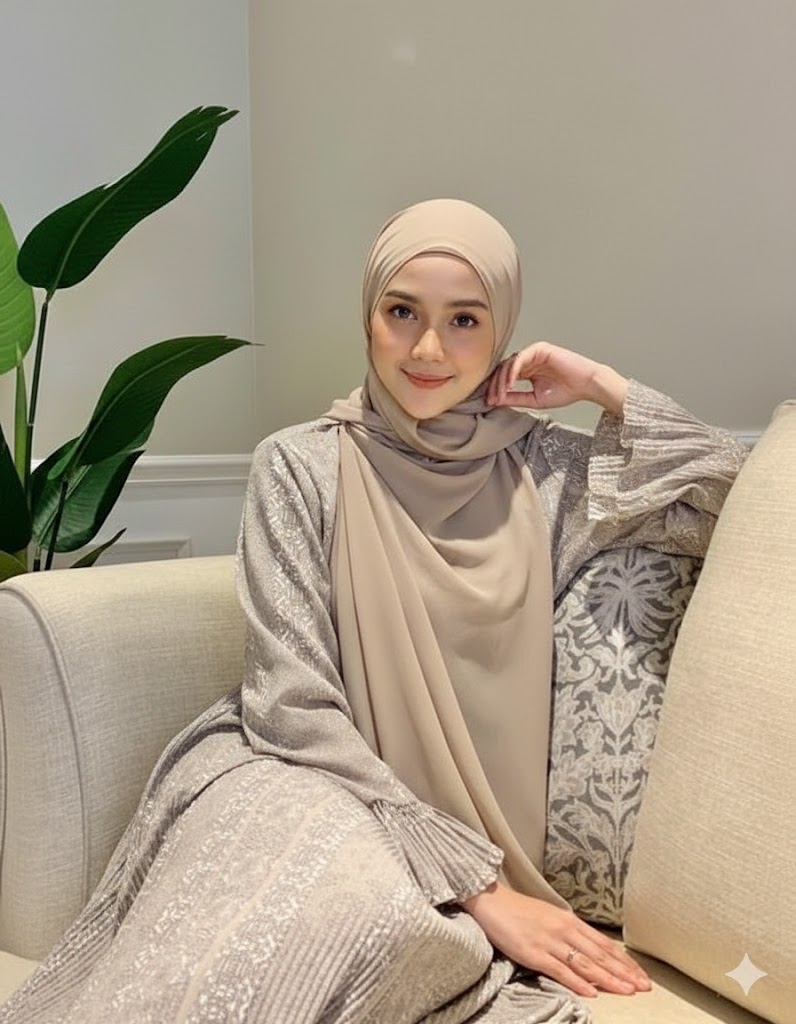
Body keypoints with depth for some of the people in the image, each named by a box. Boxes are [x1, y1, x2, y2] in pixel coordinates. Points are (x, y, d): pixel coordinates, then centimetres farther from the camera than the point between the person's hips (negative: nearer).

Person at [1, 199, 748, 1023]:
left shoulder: (544, 466, 4)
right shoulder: (303, 465, -4)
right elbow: (292, 702, -11)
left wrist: (609, 391, -1)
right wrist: (478, 883, -17)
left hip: (468, 827, 1)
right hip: (301, 781, 0)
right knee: (361, 900, -35)